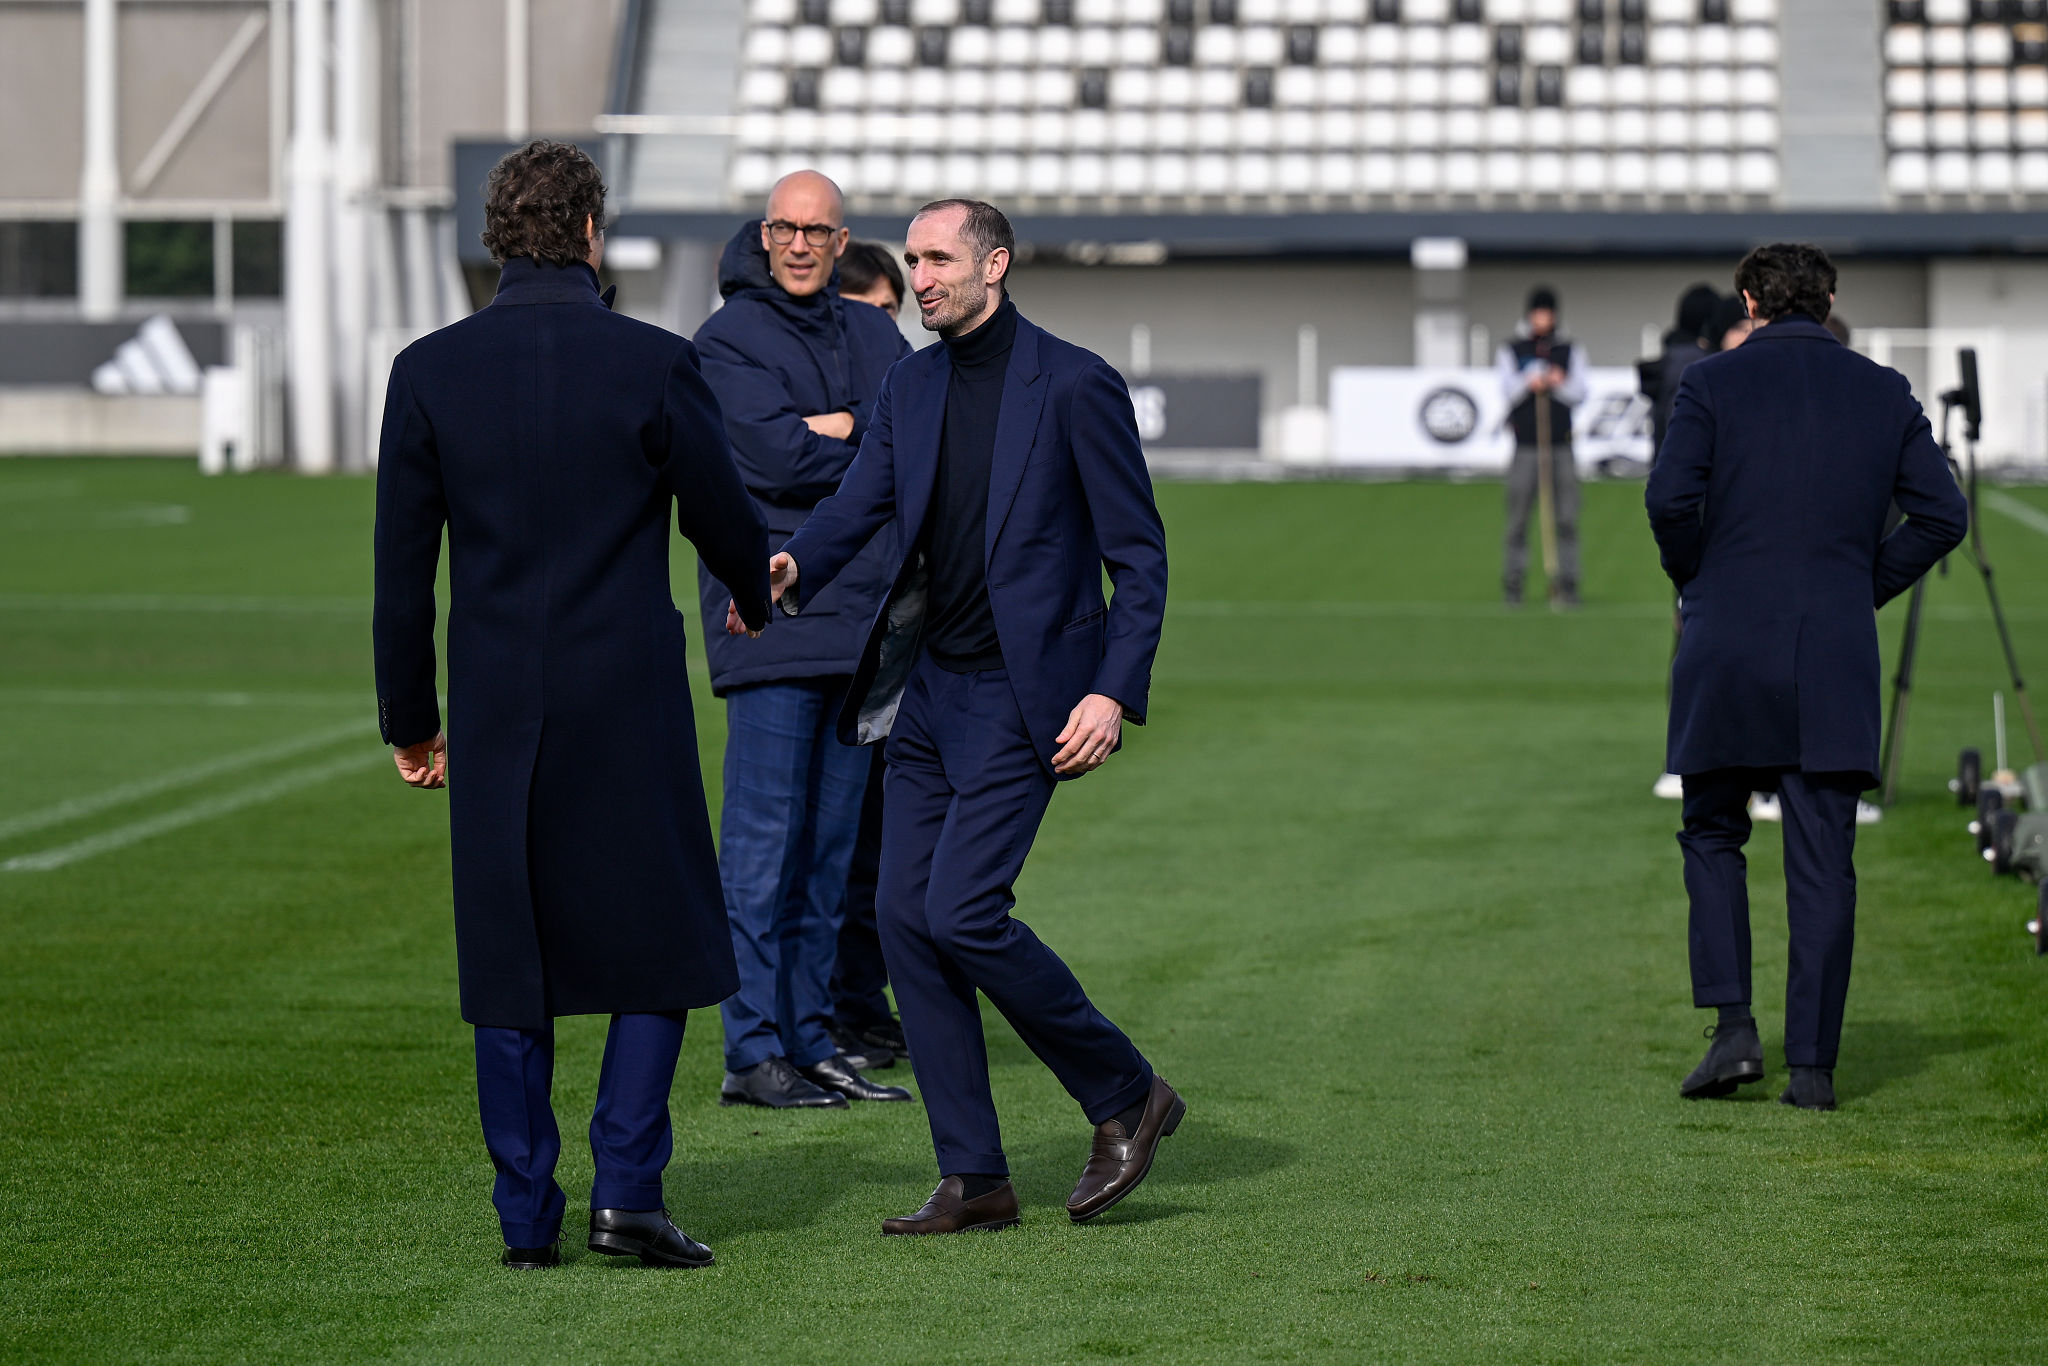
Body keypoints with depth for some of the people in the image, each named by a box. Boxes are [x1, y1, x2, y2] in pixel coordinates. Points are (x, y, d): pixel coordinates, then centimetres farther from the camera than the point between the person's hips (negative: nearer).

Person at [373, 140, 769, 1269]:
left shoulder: (429, 372, -2)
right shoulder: (654, 364, -7)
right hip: (630, 706, -2)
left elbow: (401, 569, 1)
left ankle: (527, 1215, 9)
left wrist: (408, 719, 12)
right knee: (661, 945, 9)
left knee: (510, 967, 9)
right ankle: (626, 1186, -2)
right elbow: (722, 520, 5)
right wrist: (757, 597, 28)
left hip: (496, 710, 2)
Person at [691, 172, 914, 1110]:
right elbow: (773, 458, -16)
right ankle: (753, 1051, -4)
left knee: (832, 841, 9)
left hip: (860, 612, 6)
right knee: (764, 837, -7)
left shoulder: (871, 336, 15)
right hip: (770, 617, -6)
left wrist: (834, 429, -11)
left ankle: (810, 1040, 15)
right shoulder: (727, 340, -3)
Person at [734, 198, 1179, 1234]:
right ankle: (973, 1178, 7)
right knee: (905, 916, 1)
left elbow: (1138, 554, -6)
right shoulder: (910, 389, 10)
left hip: (1021, 700, -7)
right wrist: (789, 567, -23)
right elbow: (857, 503, 0)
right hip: (928, 688, 7)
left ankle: (1126, 1097, 3)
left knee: (960, 912, -16)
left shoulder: (1074, 387, -8)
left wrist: (1115, 692, -15)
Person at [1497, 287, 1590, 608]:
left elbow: (1580, 394, 3)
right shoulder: (1511, 352, 8)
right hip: (1525, 446, -1)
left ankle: (1566, 584, -2)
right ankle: (1512, 584, 5)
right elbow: (1506, 391, -4)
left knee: (1567, 518, -4)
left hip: (1561, 446, 1)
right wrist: (1528, 383, -24)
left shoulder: (1571, 352, 12)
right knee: (1518, 519, -2)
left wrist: (1559, 384, -16)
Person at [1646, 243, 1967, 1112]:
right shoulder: (1883, 392, 8)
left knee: (1712, 837, 14)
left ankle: (1732, 1024, -1)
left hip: (1728, 649, -1)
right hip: (1836, 656, 2)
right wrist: (1867, 587, 14)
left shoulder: (1713, 383, -1)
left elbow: (1670, 497, -12)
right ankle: (1812, 1064, 2)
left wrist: (1697, 580, 6)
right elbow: (1941, 514, 4)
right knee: (1823, 862, 4)